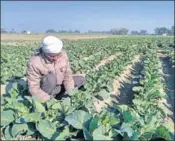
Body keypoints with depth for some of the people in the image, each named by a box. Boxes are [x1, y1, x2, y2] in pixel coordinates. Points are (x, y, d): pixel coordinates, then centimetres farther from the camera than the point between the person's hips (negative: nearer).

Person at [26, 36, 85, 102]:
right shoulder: (34, 63, -28)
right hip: (44, 91, -5)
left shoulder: (63, 54, -15)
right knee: (51, 78, -35)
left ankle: (56, 95, -3)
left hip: (59, 86, 6)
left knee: (81, 79, -2)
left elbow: (68, 75, -8)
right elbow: (34, 88, -27)